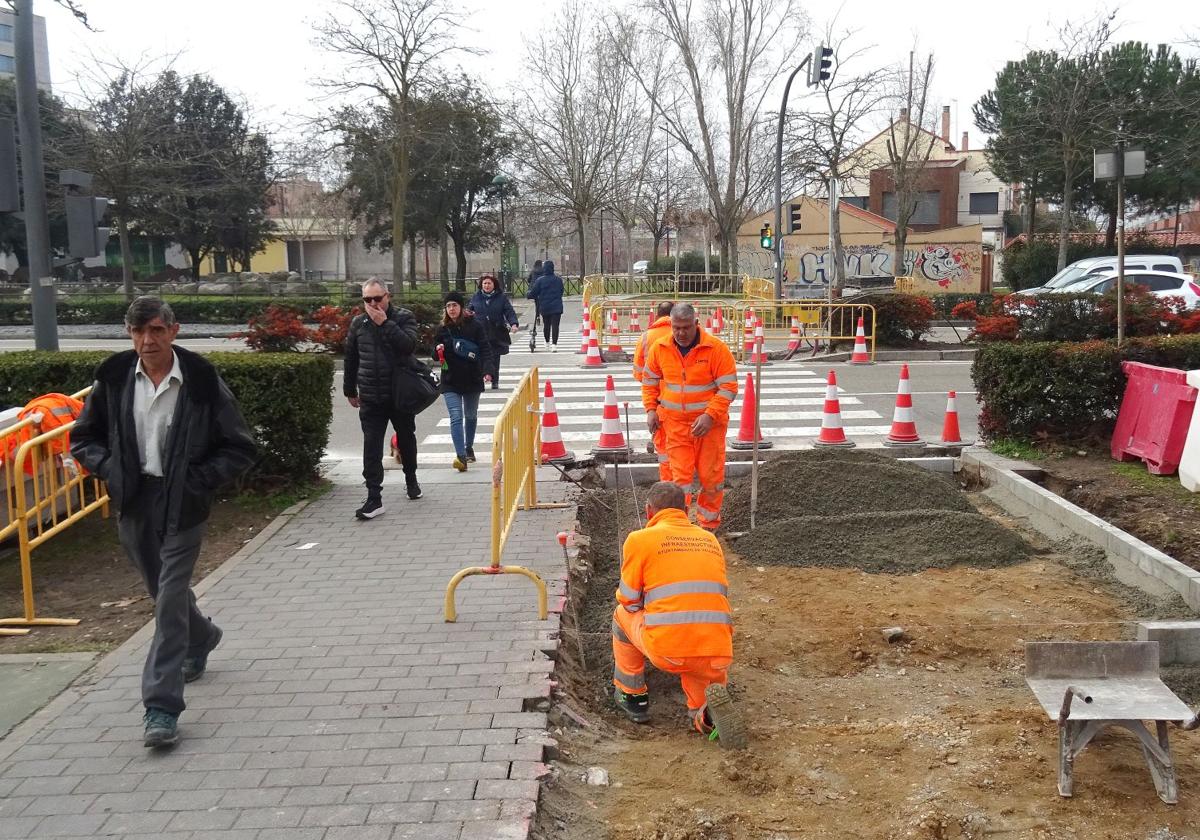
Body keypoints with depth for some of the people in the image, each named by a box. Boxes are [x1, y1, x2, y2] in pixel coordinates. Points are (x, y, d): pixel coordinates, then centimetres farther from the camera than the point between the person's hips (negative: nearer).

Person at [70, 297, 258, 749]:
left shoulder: (202, 381, -12)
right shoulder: (114, 378, -2)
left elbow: (241, 448, -6)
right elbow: (83, 438, 10)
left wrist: (198, 480, -15)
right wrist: (111, 470, -6)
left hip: (182, 506, -4)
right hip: (133, 503, 5)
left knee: (170, 599, -8)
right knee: (163, 590, 21)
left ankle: (162, 706, -2)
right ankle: (201, 638, 52)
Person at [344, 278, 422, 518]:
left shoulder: (404, 318, -6)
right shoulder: (358, 323, 3)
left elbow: (408, 345, -24)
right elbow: (351, 359, 12)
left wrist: (385, 323, -25)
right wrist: (350, 390, 15)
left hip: (401, 394, -1)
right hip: (371, 399, 1)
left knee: (406, 440, 17)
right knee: (372, 448, -6)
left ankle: (411, 480, 40)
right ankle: (374, 498, -5)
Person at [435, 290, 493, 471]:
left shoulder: (475, 326, -4)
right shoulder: (442, 329, 3)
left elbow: (485, 349, -10)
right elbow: (436, 355, 13)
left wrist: (487, 370, -25)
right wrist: (438, 350, -11)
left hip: (472, 380, 0)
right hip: (450, 382, 0)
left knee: (471, 416, 17)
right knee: (456, 417, -13)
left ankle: (469, 447, 38)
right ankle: (461, 456, -18)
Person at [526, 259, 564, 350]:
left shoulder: (540, 280, -9)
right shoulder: (559, 279, 0)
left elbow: (533, 294, -4)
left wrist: (527, 294, 17)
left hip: (544, 307, 0)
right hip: (557, 307, 0)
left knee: (546, 325, 17)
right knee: (555, 325, -4)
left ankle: (547, 342, 31)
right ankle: (554, 344, -14)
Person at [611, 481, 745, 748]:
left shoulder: (640, 539, 4)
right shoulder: (710, 540, 18)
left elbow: (628, 600, 9)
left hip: (667, 651, -3)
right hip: (717, 654, 3)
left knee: (623, 615, 27)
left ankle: (632, 696, 33)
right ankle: (705, 711, 4)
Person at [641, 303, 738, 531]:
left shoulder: (716, 349, -11)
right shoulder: (659, 349, -1)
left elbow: (729, 387, -11)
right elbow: (649, 381, 15)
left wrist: (709, 415, -20)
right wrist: (651, 409, 3)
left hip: (709, 423, -1)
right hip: (675, 423, 2)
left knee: (711, 475, 7)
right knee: (680, 475, 0)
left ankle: (709, 524, 27)